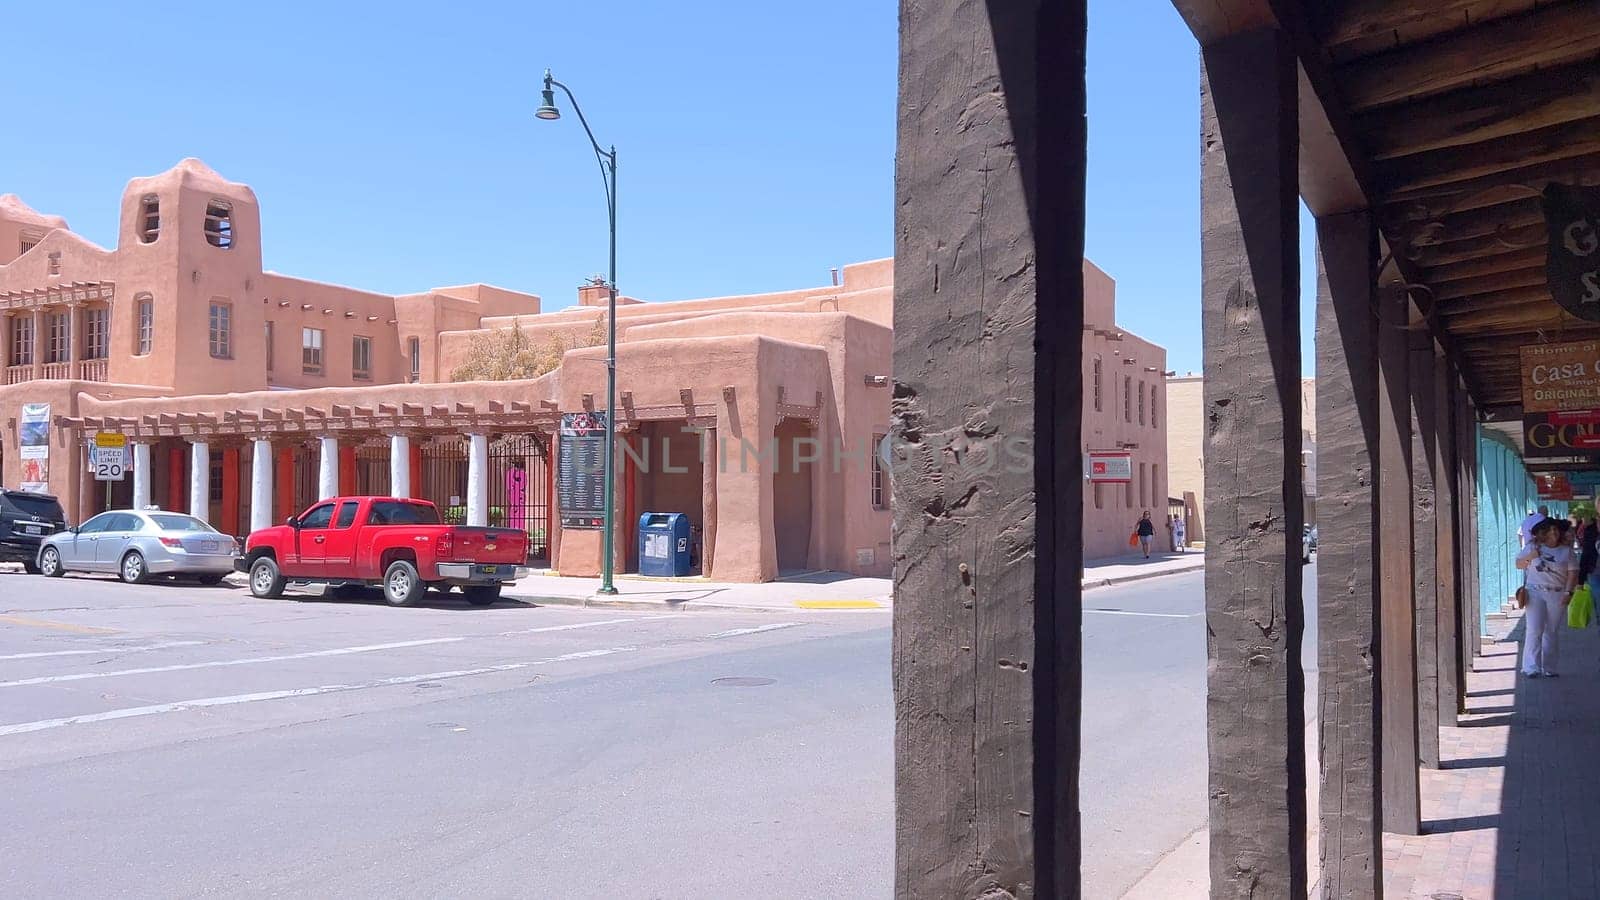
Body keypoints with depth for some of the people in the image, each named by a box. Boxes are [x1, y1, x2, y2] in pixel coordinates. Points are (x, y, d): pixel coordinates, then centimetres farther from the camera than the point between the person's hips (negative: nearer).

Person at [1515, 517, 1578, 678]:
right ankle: (1531, 668, -11)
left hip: (1557, 595, 1)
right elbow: (1518, 564, 10)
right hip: (1535, 593, -1)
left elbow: (1573, 573, 1)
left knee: (1552, 632, 7)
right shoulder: (1532, 547, 5)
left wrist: (1568, 592, -10)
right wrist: (1530, 557, -10)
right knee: (1534, 630, -9)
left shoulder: (1567, 551, 5)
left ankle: (1549, 669, 15)